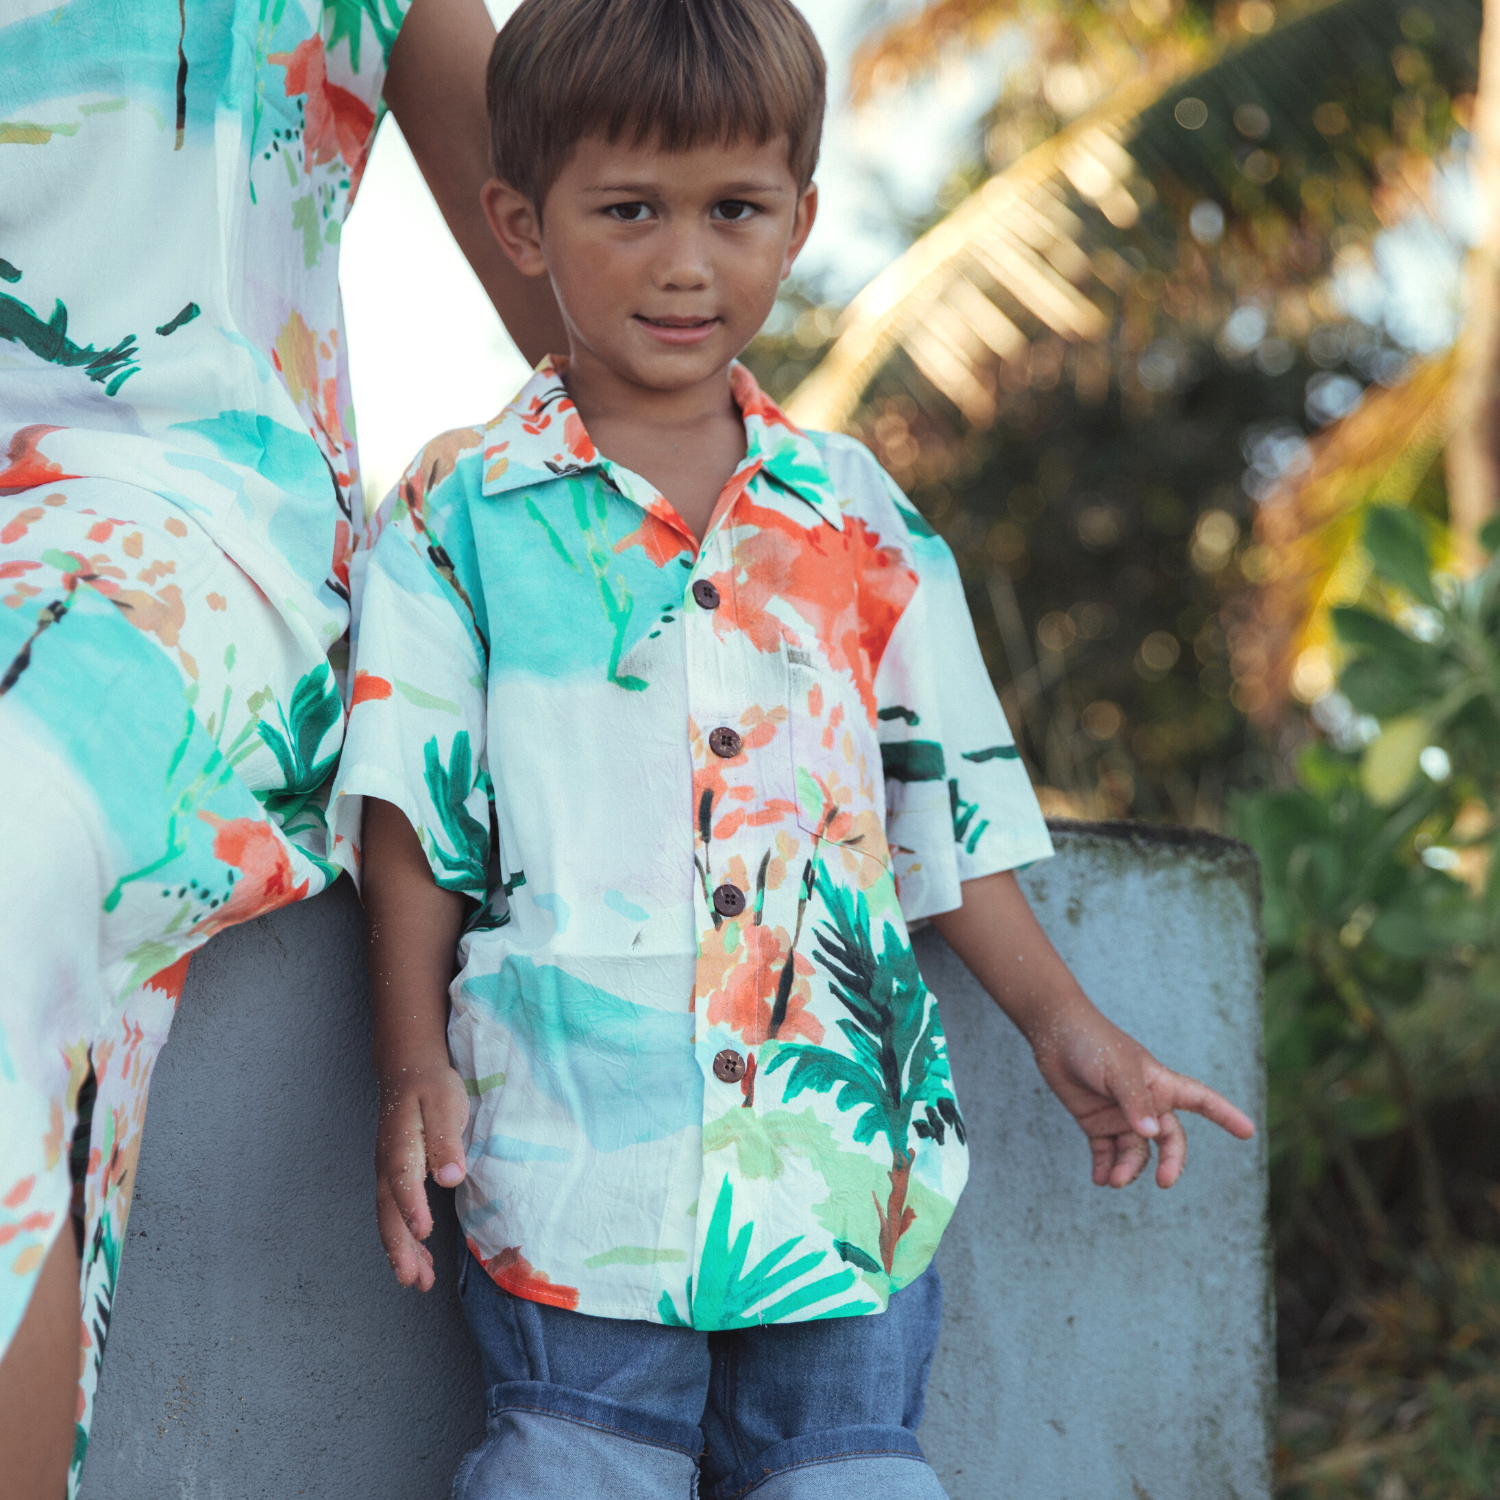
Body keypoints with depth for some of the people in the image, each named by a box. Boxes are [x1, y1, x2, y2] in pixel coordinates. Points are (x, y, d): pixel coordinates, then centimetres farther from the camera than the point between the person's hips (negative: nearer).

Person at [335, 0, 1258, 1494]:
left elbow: (946, 804, 15)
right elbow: (409, 807, 1)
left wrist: (1061, 1023, 11)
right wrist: (414, 1058, -6)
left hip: (844, 1138, 3)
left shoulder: (860, 520, 10)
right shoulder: (464, 509, 2)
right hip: (577, 1134, -2)